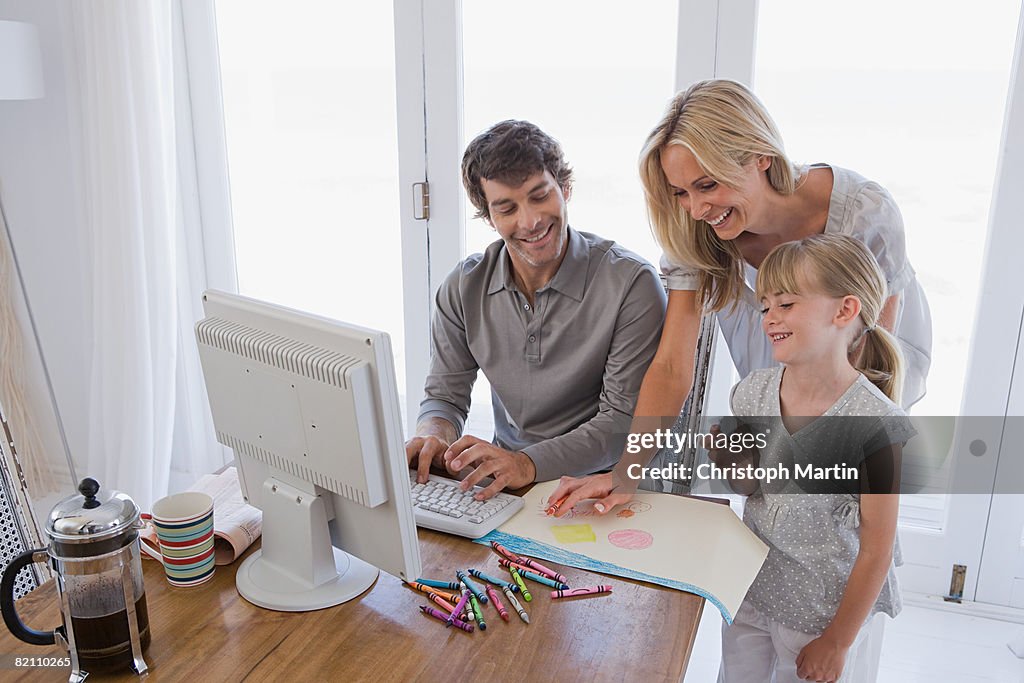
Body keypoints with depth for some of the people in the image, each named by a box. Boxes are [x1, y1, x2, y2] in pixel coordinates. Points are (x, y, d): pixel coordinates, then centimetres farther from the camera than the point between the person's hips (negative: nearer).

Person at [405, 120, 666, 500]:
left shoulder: (632, 283, -14)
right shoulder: (463, 288, 0)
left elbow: (623, 419, -15)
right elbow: (444, 396, 6)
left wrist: (529, 465, -29)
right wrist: (434, 437, -18)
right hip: (502, 483, 4)